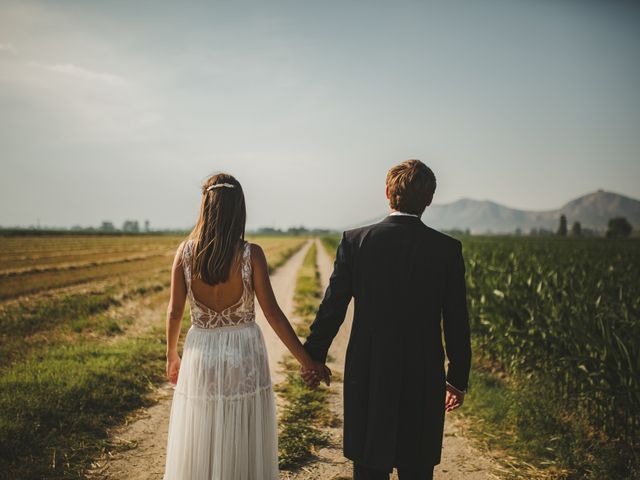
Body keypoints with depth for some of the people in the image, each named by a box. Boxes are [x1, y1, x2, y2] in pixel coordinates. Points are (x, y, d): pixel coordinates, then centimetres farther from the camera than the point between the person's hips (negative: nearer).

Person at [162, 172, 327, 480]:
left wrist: (172, 356, 15)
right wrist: (305, 359, -4)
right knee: (244, 447, 14)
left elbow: (174, 312, -1)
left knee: (199, 447, 17)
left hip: (201, 354, 2)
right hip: (245, 356, -2)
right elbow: (272, 312, -12)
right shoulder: (251, 254, -13)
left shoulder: (185, 251, -6)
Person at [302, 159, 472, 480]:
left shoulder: (355, 240, -7)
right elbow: (456, 322, -1)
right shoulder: (447, 249, -5)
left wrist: (314, 357, 10)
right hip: (424, 379, 1)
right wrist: (458, 378, 11)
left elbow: (332, 308, -3)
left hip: (368, 375, 0)